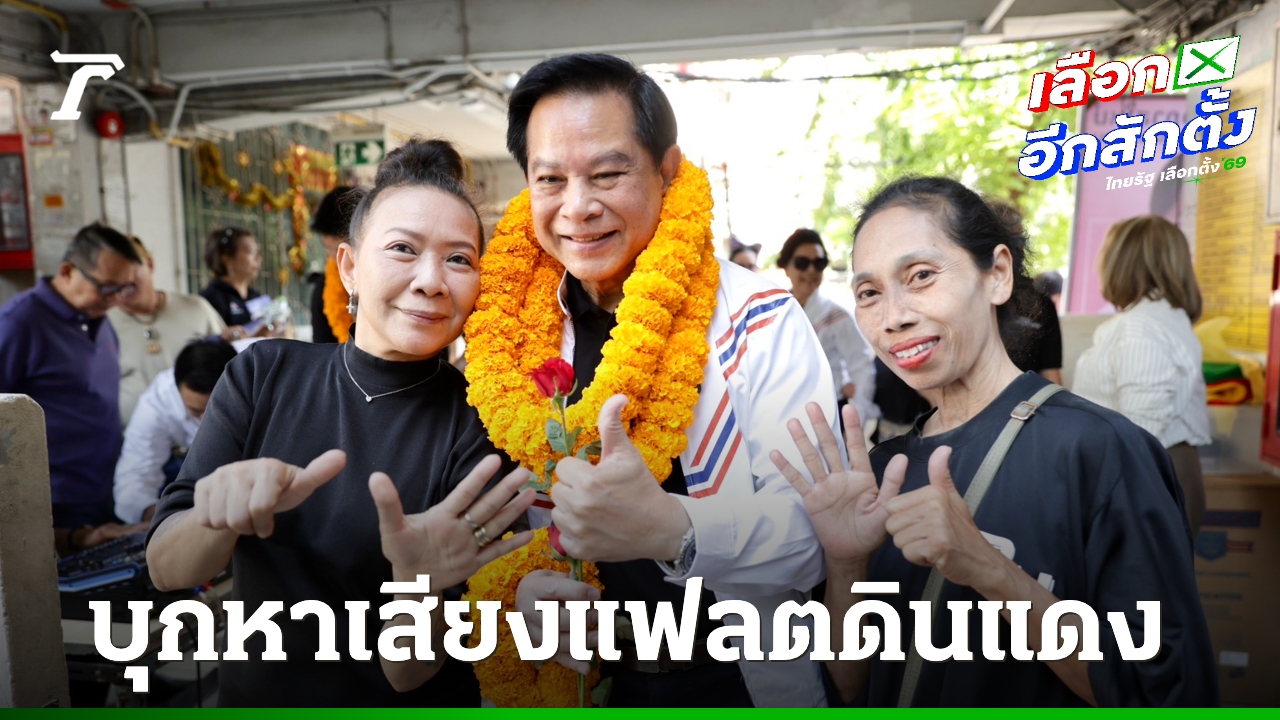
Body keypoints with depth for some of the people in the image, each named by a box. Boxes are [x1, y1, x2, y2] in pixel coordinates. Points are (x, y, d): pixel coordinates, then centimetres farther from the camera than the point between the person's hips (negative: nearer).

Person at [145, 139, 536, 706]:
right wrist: (225, 513, -26)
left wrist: (418, 583, -32)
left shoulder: (476, 426, -14)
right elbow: (166, 569, -7)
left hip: (410, 705, -2)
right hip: (254, 693, 3)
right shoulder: (263, 375, -5)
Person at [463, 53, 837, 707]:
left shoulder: (759, 322, -17)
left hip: (742, 680, -2)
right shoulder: (508, 335, -6)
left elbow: (813, 536, -24)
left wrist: (672, 527, -41)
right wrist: (518, 587, -19)